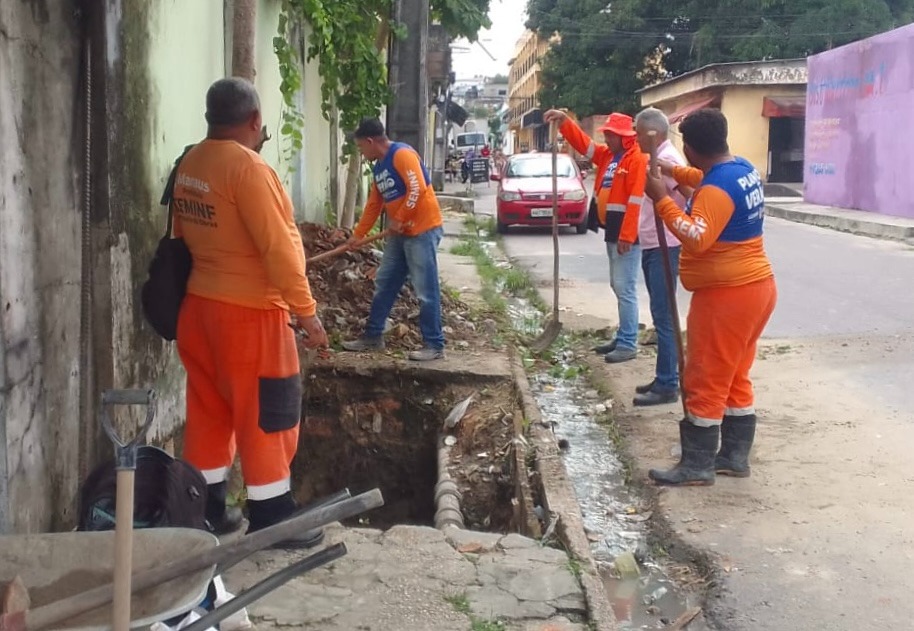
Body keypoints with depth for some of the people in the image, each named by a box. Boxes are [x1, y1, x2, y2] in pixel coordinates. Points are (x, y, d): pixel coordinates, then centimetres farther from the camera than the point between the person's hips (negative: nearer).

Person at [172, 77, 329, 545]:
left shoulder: (189, 165, 7)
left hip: (198, 304, 8)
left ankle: (207, 510, 23)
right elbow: (277, 248, -21)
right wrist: (305, 310, -17)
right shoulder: (247, 168, -19)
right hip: (248, 312, -8)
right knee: (266, 415, 2)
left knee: (210, 407, 15)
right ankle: (271, 518, 9)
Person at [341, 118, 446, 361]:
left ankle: (434, 345, -1)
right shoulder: (379, 167, 15)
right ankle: (373, 336, 22)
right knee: (384, 285, 13)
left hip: (422, 230, -10)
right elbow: (374, 204, 21)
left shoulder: (402, 154, -15)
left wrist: (399, 219, -16)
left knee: (426, 291, -7)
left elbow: (418, 189, -24)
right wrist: (358, 234, 20)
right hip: (400, 234, 10)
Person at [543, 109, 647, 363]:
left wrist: (627, 235, -23)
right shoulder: (607, 155, 14)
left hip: (626, 234, -10)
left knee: (625, 288, -8)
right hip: (611, 231, 10)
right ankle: (622, 338, 23)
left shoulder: (637, 159, -14)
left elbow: (636, 200, -20)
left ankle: (628, 345, -5)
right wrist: (564, 121, 4)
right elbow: (582, 143, 18)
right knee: (618, 287, 15)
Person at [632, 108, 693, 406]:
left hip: (664, 247, -10)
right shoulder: (658, 157, 15)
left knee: (663, 316, -8)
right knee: (661, 315, 15)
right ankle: (665, 379, 23)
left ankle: (667, 385, -4)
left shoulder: (667, 158, -15)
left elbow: (691, 194, -26)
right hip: (653, 246, 10)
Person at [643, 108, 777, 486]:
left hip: (726, 295, -10)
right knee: (734, 378, 16)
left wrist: (662, 200, -26)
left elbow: (697, 238, -32)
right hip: (754, 288, 10)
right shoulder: (743, 169, 9)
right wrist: (674, 172, 27)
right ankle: (735, 456, 23)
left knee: (705, 383, -2)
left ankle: (697, 466, 4)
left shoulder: (717, 188, -22)